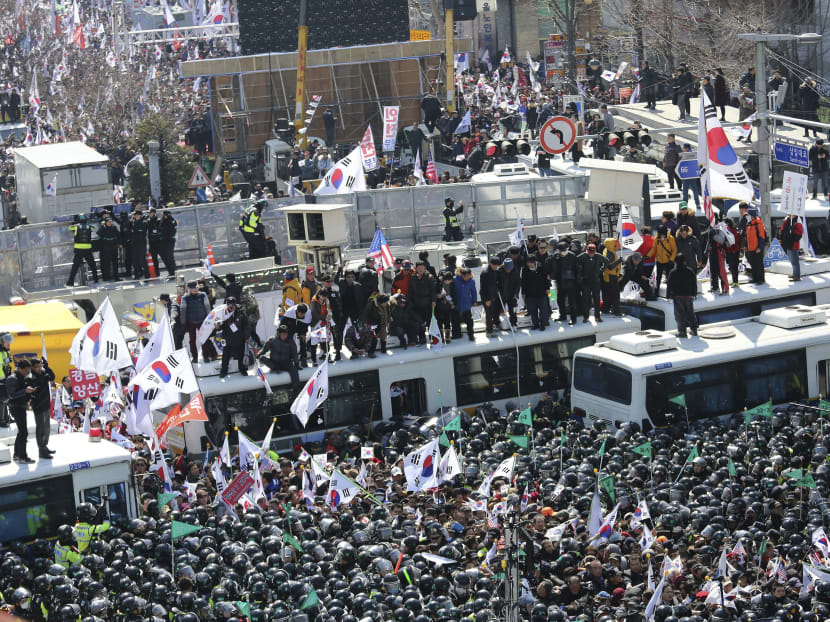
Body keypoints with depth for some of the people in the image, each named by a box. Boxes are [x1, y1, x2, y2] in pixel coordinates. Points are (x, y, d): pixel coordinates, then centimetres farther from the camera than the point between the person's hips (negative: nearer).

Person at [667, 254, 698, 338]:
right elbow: (694, 283, 9)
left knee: (680, 314, 1)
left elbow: (669, 285, -7)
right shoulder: (690, 271, 1)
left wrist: (668, 295, 1)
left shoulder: (673, 272, -8)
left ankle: (682, 332, -3)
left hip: (677, 296, -3)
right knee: (690, 313, 15)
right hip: (688, 296, 3)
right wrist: (694, 294, 20)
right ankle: (694, 330, 20)